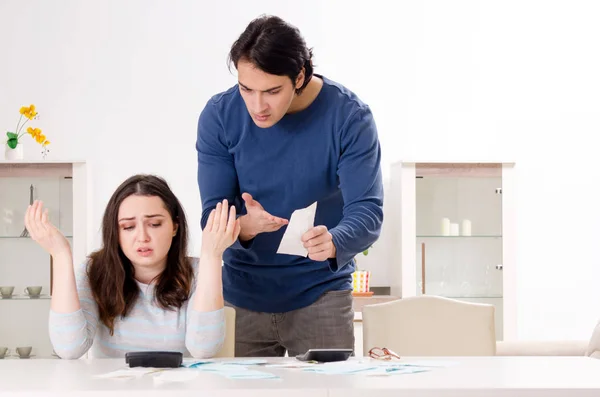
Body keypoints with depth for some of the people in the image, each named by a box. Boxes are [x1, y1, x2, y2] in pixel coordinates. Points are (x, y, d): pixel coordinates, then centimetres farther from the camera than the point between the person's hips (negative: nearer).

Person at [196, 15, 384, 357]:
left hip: (321, 291, -1)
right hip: (242, 292, 1)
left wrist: (332, 243, -40)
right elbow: (213, 215, -9)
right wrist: (245, 226, -32)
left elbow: (367, 212, -18)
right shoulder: (219, 116, -10)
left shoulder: (349, 117, -14)